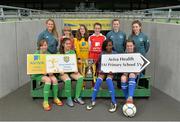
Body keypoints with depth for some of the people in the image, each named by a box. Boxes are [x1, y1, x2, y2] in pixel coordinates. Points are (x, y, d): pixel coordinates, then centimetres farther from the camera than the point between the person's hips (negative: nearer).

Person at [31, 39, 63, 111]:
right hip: (38, 73, -4)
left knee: (54, 79, -26)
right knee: (48, 80, -32)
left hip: (47, 72, 4)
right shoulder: (36, 54, -6)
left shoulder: (48, 54, 7)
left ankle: (55, 98, -4)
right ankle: (45, 102, -26)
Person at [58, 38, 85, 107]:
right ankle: (69, 99, -15)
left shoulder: (72, 52, 12)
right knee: (68, 80, -34)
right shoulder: (59, 53, 2)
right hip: (63, 71, -3)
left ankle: (77, 97, -12)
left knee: (80, 78, -24)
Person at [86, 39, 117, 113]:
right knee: (99, 79, -29)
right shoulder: (102, 54, 5)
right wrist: (100, 70, -13)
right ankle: (93, 101, -20)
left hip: (111, 71, -2)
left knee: (108, 79, -33)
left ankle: (113, 102, -28)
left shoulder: (115, 54, 1)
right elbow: (100, 63, 7)